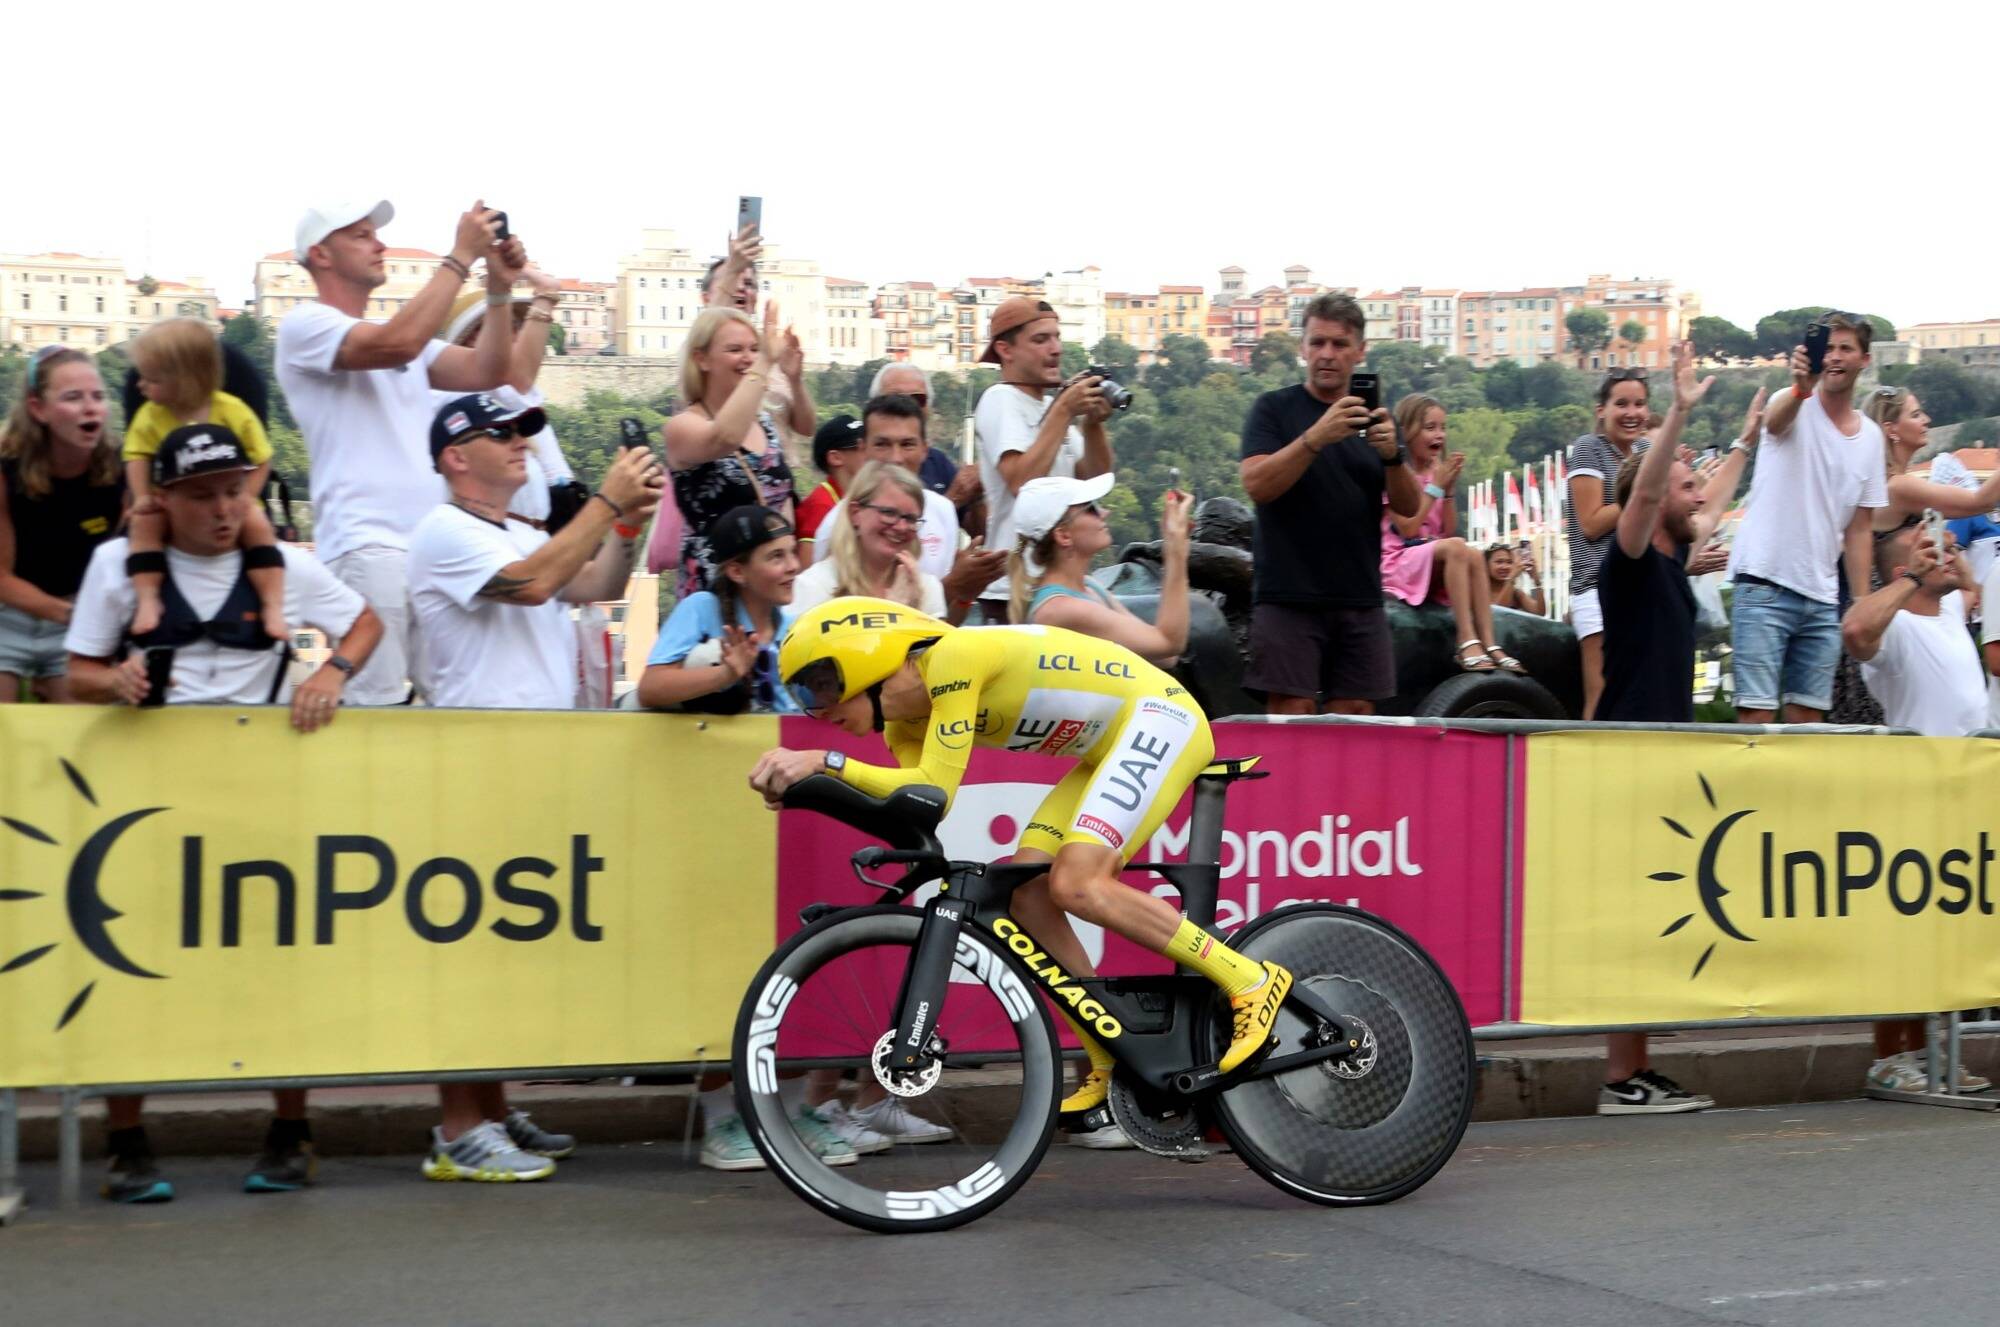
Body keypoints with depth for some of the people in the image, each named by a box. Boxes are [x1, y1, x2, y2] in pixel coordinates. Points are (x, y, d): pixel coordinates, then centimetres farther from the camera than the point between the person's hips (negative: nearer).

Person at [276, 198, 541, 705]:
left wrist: (500, 289, 3)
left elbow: (487, 371, 15)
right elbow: (398, 345, -19)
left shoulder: (403, 329, 24)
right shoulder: (305, 324, -2)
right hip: (367, 545, -8)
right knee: (377, 706, -12)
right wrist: (460, 256, -13)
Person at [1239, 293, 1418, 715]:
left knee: (1355, 720, 2)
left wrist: (1392, 454, -13)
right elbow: (1257, 485, -12)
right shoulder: (1275, 409, 3)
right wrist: (1316, 437, -24)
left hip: (1361, 600, 4)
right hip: (1288, 597, -4)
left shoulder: (1374, 418, 15)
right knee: (1291, 716, -8)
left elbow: (1410, 507, 7)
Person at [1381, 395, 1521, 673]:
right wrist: (1436, 486, -11)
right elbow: (1408, 529, -16)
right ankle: (1467, 641, -42)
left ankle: (1488, 644, -34)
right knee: (1456, 547, -32)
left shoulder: (1438, 472, 14)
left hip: (1433, 566, 6)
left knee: (1473, 556, -24)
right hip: (1396, 564, -6)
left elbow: (1449, 531, 7)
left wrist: (1448, 488, -3)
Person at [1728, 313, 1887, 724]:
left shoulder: (1871, 436, 12)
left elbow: (1858, 529, 15)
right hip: (1765, 586, -5)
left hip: (1823, 600, 5)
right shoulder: (1795, 408, -2)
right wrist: (1801, 388, -52)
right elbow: (1774, 420, -30)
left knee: (1808, 717, 7)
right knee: (1757, 713, -9)